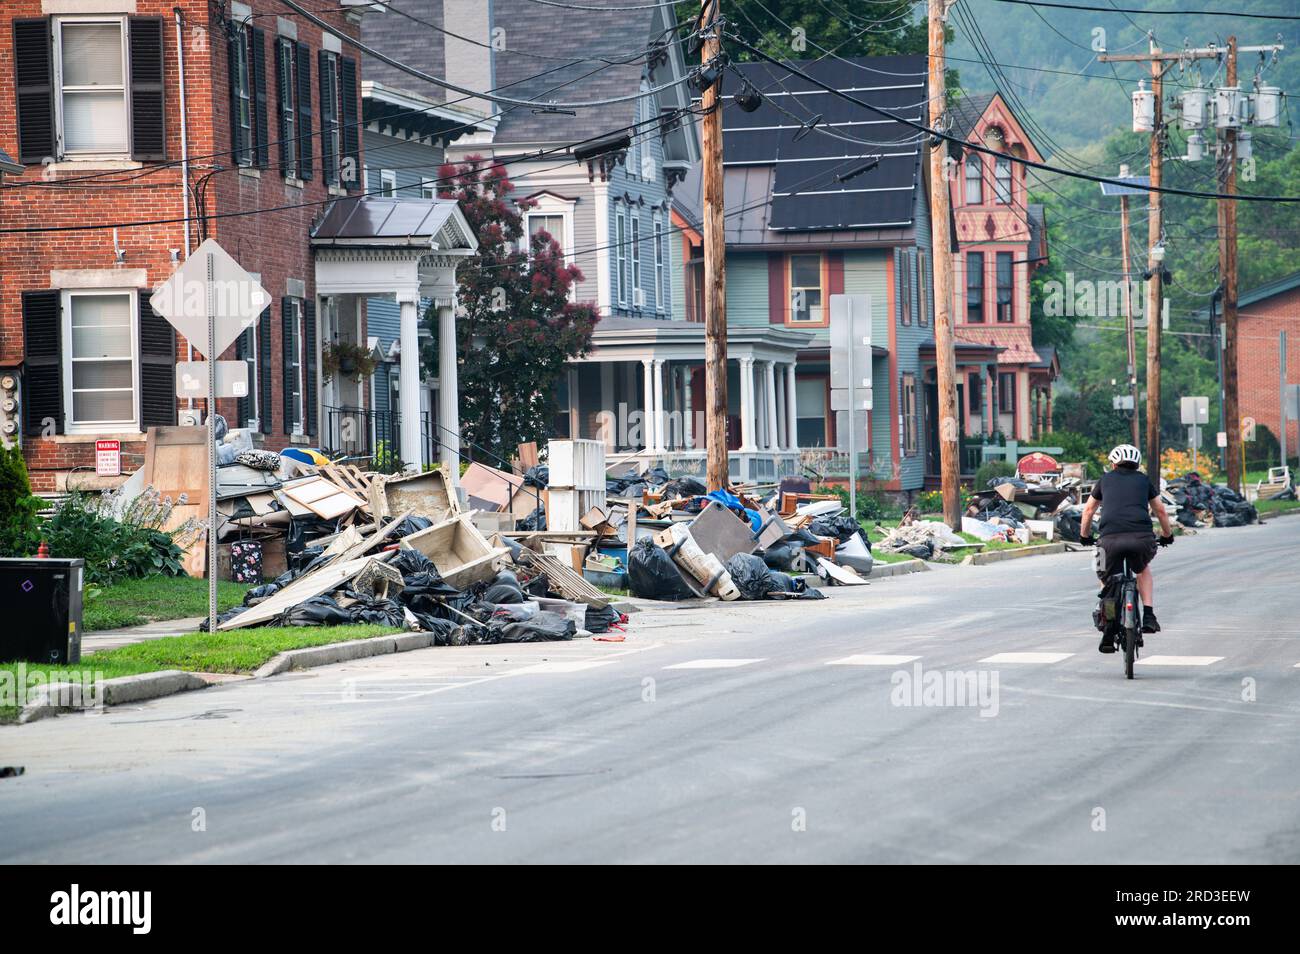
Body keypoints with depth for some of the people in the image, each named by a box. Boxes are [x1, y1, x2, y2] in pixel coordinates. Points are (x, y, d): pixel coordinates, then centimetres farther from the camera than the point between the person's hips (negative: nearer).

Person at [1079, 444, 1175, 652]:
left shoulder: (1106, 479, 24)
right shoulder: (1143, 480, 24)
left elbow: (1089, 510, 29)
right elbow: (1161, 511, 30)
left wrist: (1085, 536, 43)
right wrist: (1167, 535, 45)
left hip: (1110, 539, -1)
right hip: (1141, 537, 1)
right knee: (1144, 571, 31)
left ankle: (1109, 634, 7)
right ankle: (1148, 616, 15)